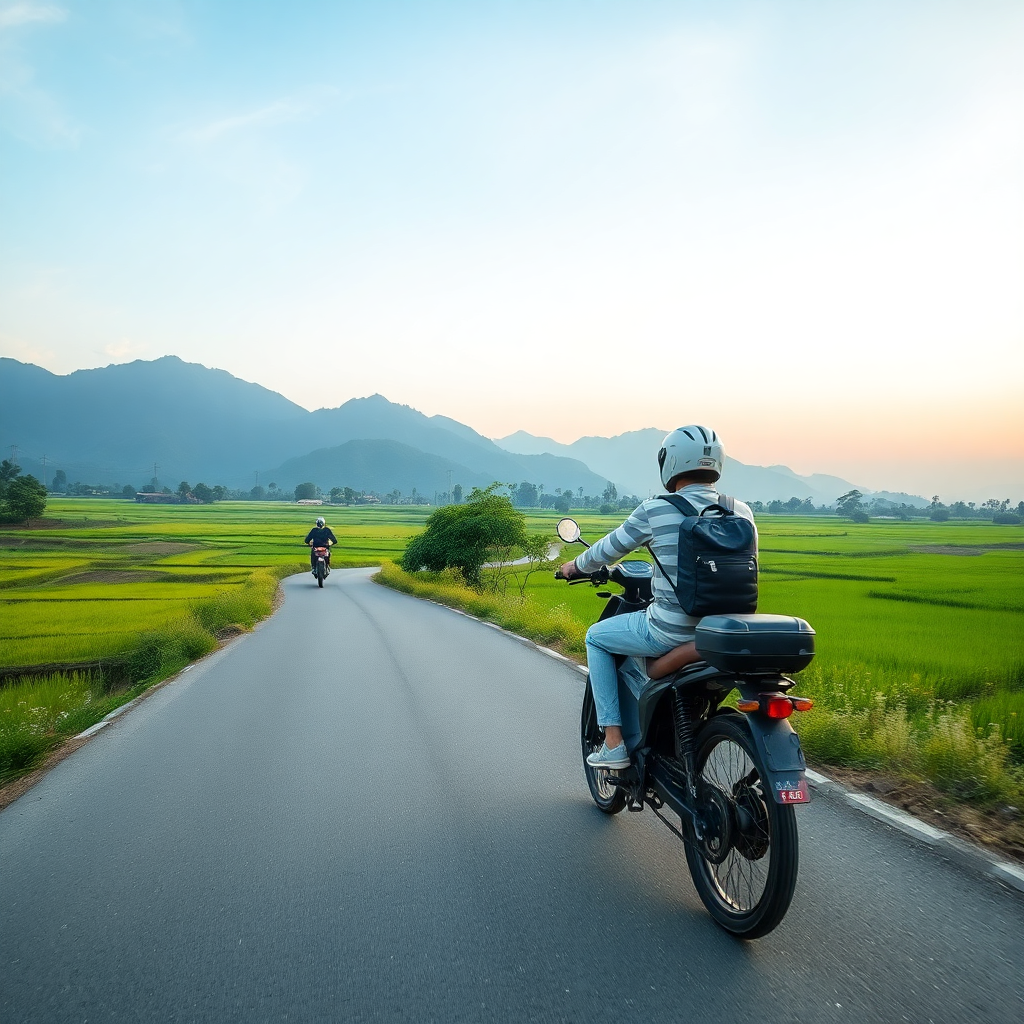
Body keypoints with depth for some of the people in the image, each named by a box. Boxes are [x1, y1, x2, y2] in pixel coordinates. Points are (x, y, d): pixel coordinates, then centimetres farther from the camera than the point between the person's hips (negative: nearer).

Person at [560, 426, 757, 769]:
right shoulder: (741, 512, 3)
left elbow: (611, 547, 3)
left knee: (596, 637, 20)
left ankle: (613, 743, 15)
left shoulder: (656, 509, -10)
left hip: (671, 631, -5)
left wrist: (576, 565, 25)